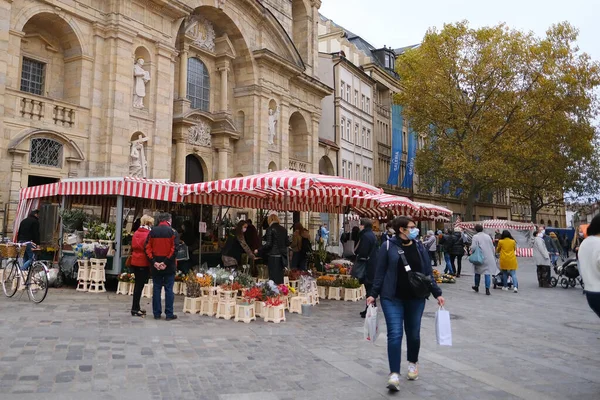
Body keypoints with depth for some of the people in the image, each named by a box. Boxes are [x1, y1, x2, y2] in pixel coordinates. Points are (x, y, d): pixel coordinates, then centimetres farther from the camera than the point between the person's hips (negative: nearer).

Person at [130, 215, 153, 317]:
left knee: (138, 284, 15)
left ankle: (136, 307, 23)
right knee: (140, 285, -1)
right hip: (144, 263, -7)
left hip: (135, 262, 7)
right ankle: (135, 309, 2)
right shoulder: (148, 234, -14)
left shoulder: (135, 233, 7)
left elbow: (132, 247, 14)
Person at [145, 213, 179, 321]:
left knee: (156, 289, 10)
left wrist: (154, 262, -5)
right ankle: (169, 314, 5)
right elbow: (174, 249, -14)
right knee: (169, 289, 2)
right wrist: (166, 262, -13)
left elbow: (148, 248, 0)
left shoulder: (152, 232, 5)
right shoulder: (173, 232, -6)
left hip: (155, 266, 3)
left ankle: (156, 313, 14)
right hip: (169, 266, -3)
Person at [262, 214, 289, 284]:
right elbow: (287, 243, 10)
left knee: (273, 276, -1)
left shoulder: (270, 229, -9)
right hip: (282, 255, 6)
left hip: (273, 255, -6)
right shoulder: (283, 229, 8)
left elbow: (268, 244, -14)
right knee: (280, 275, 13)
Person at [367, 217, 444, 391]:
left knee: (413, 333, 13)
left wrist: (437, 293, 5)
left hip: (416, 298, 4)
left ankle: (413, 363, 38)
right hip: (392, 298, -3)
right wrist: (373, 294, -7)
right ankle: (394, 374, -2)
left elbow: (428, 273, 9)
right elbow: (380, 273, -4)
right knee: (395, 334, -9)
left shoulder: (419, 247, 5)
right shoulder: (388, 246, -7)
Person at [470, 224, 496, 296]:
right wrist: (493, 256, 20)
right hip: (489, 259, 2)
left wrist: (471, 252, 3)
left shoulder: (475, 237, -7)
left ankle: (476, 287, 29)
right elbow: (493, 247, 12)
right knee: (487, 273, 0)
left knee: (477, 272, 16)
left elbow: (473, 247, -17)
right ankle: (487, 289, -6)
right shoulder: (488, 236, 8)